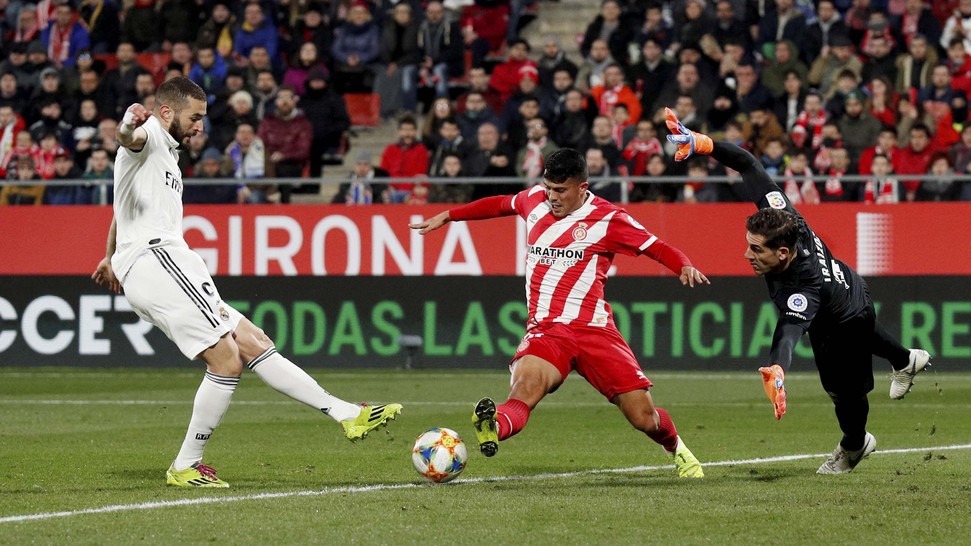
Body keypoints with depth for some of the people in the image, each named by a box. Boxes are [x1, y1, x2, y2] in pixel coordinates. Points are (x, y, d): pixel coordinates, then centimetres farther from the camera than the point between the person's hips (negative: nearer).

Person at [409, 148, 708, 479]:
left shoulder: (607, 218, -2)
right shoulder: (535, 200, 10)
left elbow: (657, 248, 1)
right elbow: (500, 204, 31)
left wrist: (684, 267, -20)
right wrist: (448, 216, 38)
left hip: (594, 328, -2)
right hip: (546, 328, 2)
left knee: (644, 418, -2)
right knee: (528, 381, -34)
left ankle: (676, 449, 32)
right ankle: (494, 429, -63)